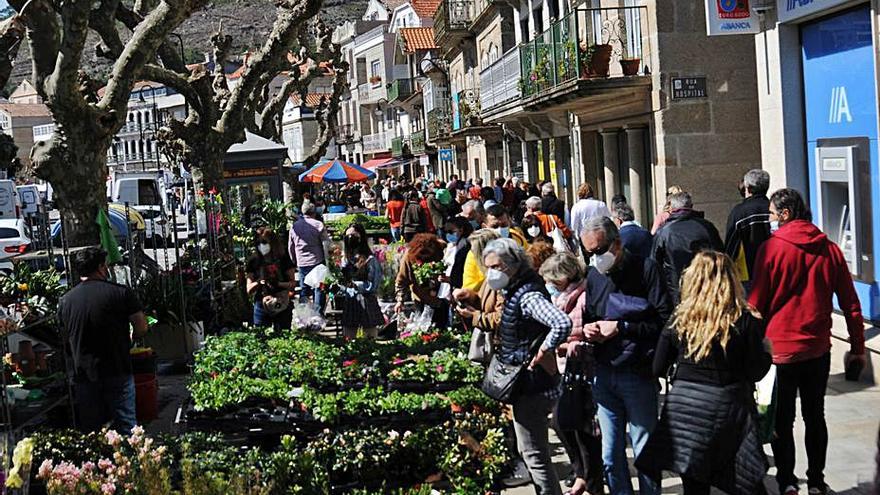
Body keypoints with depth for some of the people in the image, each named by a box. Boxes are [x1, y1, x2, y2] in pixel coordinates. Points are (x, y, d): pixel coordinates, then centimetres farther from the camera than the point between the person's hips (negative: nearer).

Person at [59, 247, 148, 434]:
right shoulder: (121, 293, -7)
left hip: (83, 375, 3)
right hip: (117, 373, -3)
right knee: (125, 428, 4)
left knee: (90, 431, 11)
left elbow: (66, 336, 14)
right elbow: (141, 329, -7)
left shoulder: (65, 301, 3)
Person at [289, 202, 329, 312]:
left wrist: (294, 261, 25)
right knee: (319, 289, 3)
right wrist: (328, 259, 6)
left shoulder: (294, 226, 7)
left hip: (301, 263, 4)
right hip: (317, 262, -4)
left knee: (303, 290, 11)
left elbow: (290, 247, 14)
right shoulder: (318, 225, -6)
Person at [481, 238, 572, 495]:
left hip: (531, 386, -11)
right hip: (526, 385, 11)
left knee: (535, 455, -3)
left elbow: (562, 324, -35)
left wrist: (541, 354, -24)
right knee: (528, 451, 20)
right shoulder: (513, 292, 11)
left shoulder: (528, 295, -20)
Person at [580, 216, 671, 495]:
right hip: (604, 375, 6)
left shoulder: (645, 269, -8)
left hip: (638, 374, -5)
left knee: (645, 452, 4)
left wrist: (621, 328, -15)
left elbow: (665, 321, -14)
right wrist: (587, 330, 2)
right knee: (610, 456, 11)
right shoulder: (594, 276, 11)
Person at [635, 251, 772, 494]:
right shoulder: (746, 321, -7)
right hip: (728, 409, -2)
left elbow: (658, 369, 1)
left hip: (684, 408, 2)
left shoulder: (679, 319, -1)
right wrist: (767, 353, 12)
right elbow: (755, 372, -6)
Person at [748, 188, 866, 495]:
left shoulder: (771, 248, -10)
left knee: (782, 421, 7)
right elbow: (850, 303, 4)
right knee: (815, 417, 15)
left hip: (780, 350, -3)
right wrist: (857, 347, 11)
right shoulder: (830, 249, 1)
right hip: (818, 350, 4)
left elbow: (756, 303, -8)